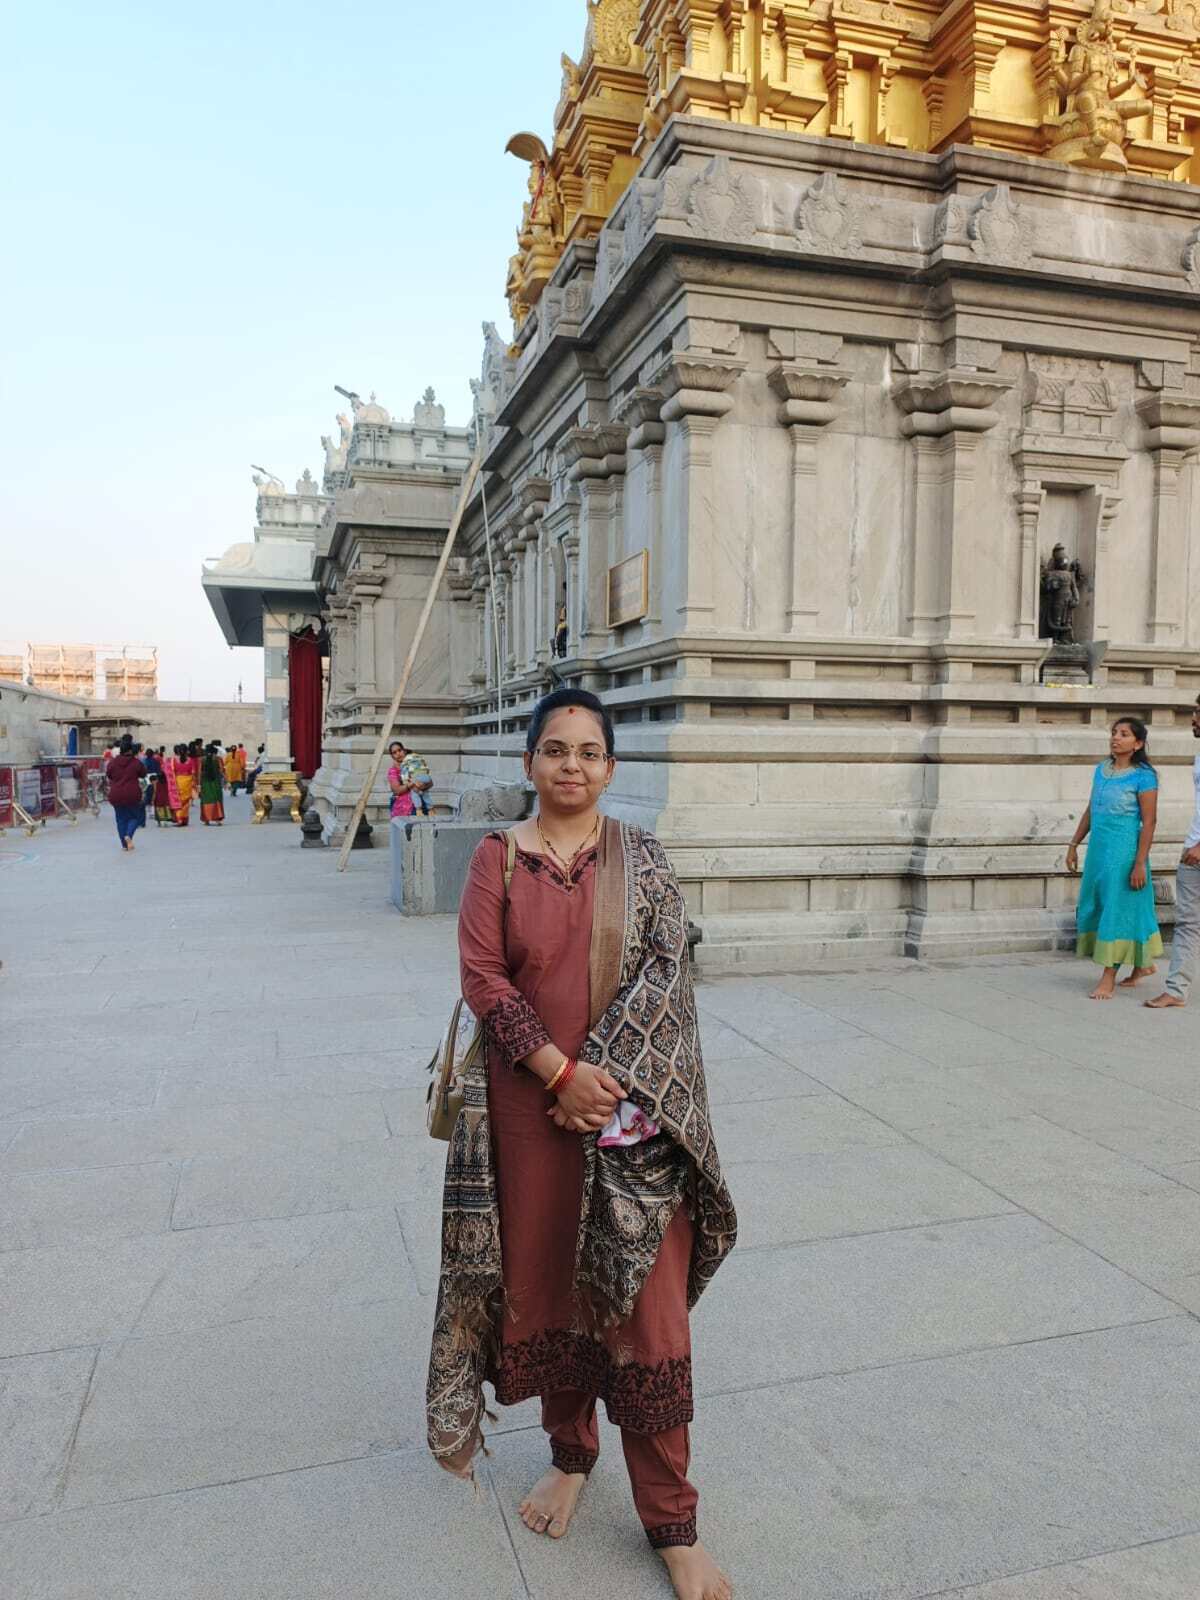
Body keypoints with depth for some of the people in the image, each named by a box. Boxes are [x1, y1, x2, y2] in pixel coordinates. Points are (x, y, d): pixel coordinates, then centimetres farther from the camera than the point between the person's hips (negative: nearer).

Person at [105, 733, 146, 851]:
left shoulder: (112, 762, -3)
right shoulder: (136, 763, -9)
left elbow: (108, 775, 11)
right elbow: (143, 774, 5)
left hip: (116, 795, 3)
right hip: (132, 795, -2)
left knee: (121, 818, 13)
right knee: (136, 816, 14)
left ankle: (124, 844, 13)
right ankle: (128, 835, -11)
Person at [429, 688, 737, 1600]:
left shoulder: (642, 858, 0)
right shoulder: (499, 859, 0)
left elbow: (664, 969, -7)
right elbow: (483, 976, -6)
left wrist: (603, 1077, -15)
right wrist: (559, 1071, -15)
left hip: (632, 1106, -1)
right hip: (529, 1103, 1)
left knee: (644, 1297, 4)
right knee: (546, 1279, 15)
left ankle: (672, 1525, 19)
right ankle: (571, 1454, 40)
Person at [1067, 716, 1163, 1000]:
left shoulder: (1143, 776, -10)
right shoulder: (1101, 770, 9)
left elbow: (1149, 822, -12)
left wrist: (1140, 863, -16)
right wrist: (1074, 844, 15)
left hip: (1124, 850, -7)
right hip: (1098, 848, 7)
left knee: (1118, 907, -2)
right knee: (1096, 906, 13)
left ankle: (1108, 978, 6)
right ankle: (1142, 964, 30)